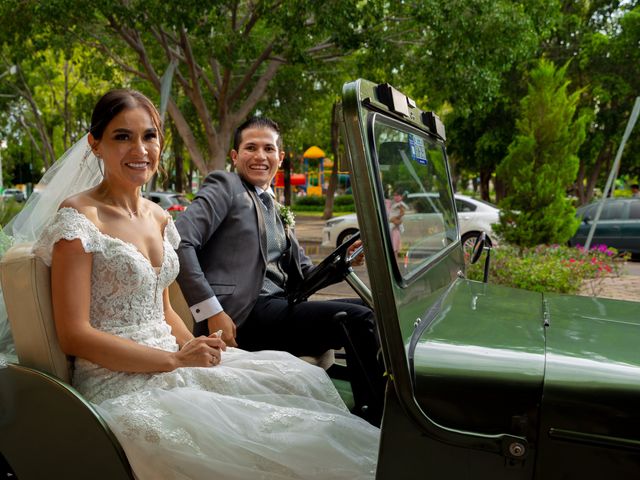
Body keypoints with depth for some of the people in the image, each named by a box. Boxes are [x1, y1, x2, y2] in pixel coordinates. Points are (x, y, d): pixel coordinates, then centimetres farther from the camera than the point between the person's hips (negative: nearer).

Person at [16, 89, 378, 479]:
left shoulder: (158, 217, 11)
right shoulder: (78, 217, -10)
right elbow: (74, 335, -14)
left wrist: (196, 348, -4)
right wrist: (176, 360, -16)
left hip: (171, 365, 7)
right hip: (120, 383, -7)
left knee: (298, 378, -7)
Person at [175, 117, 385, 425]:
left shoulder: (277, 214, 26)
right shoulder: (226, 186, 3)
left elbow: (304, 275, 20)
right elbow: (179, 241, -12)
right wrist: (212, 312, -19)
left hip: (278, 310, 8)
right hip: (243, 314, -8)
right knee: (358, 319, -20)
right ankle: (377, 421, -10)